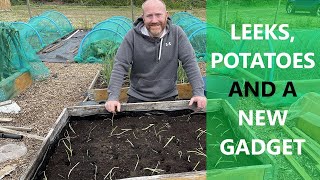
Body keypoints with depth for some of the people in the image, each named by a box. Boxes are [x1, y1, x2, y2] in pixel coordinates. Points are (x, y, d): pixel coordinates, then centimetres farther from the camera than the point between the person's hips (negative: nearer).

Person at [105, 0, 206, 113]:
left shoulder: (177, 33, -7)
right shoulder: (133, 35, -9)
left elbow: (190, 62, -8)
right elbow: (120, 66, -11)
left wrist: (199, 92, -15)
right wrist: (113, 97, -20)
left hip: (168, 97, 1)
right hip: (137, 97, 0)